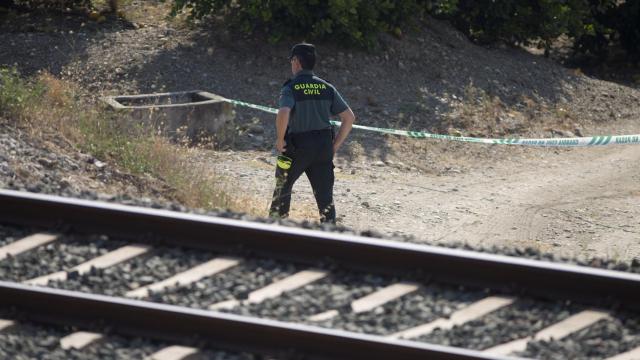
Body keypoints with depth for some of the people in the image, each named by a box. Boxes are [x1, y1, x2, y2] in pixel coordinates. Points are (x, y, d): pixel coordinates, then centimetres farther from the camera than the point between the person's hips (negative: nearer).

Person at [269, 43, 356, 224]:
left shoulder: (291, 88, -9)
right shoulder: (327, 88, 5)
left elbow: (283, 114, -28)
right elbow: (349, 117, 3)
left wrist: (280, 140, -14)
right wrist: (335, 145, 8)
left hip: (297, 148, -3)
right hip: (324, 147, 3)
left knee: (283, 187, 21)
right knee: (325, 197, 5)